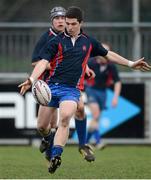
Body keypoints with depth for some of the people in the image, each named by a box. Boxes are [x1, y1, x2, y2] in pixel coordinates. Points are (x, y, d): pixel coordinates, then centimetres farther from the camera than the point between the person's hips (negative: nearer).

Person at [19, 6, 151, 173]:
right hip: (52, 86, 1)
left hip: (72, 89, -1)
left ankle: (55, 156, -32)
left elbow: (108, 54, 26)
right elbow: (43, 62, -9)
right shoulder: (56, 41, 1)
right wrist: (31, 79, -26)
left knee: (65, 118, -28)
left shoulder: (89, 42, 11)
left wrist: (131, 64, 26)